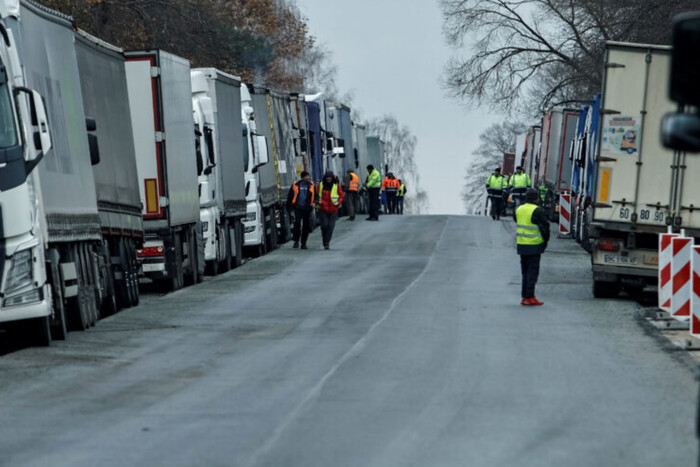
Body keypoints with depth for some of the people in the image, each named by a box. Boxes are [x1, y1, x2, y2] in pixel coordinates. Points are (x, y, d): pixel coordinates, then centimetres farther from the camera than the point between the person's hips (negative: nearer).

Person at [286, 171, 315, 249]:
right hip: (298, 207, -2)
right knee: (297, 223, -15)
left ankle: (303, 243, 14)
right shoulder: (295, 185, 3)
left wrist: (314, 202, -6)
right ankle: (296, 241, -4)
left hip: (307, 208, 2)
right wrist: (288, 207, 12)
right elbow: (290, 196, 12)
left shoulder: (311, 185, 8)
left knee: (306, 225, 4)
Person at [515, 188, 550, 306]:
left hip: (521, 244, 7)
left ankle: (524, 296, 16)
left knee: (525, 272, 14)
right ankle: (529, 297, -4)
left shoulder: (519, 209, 9)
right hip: (534, 246, -7)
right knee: (532, 272, -3)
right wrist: (545, 240, 2)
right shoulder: (538, 211, -14)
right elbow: (545, 227, -12)